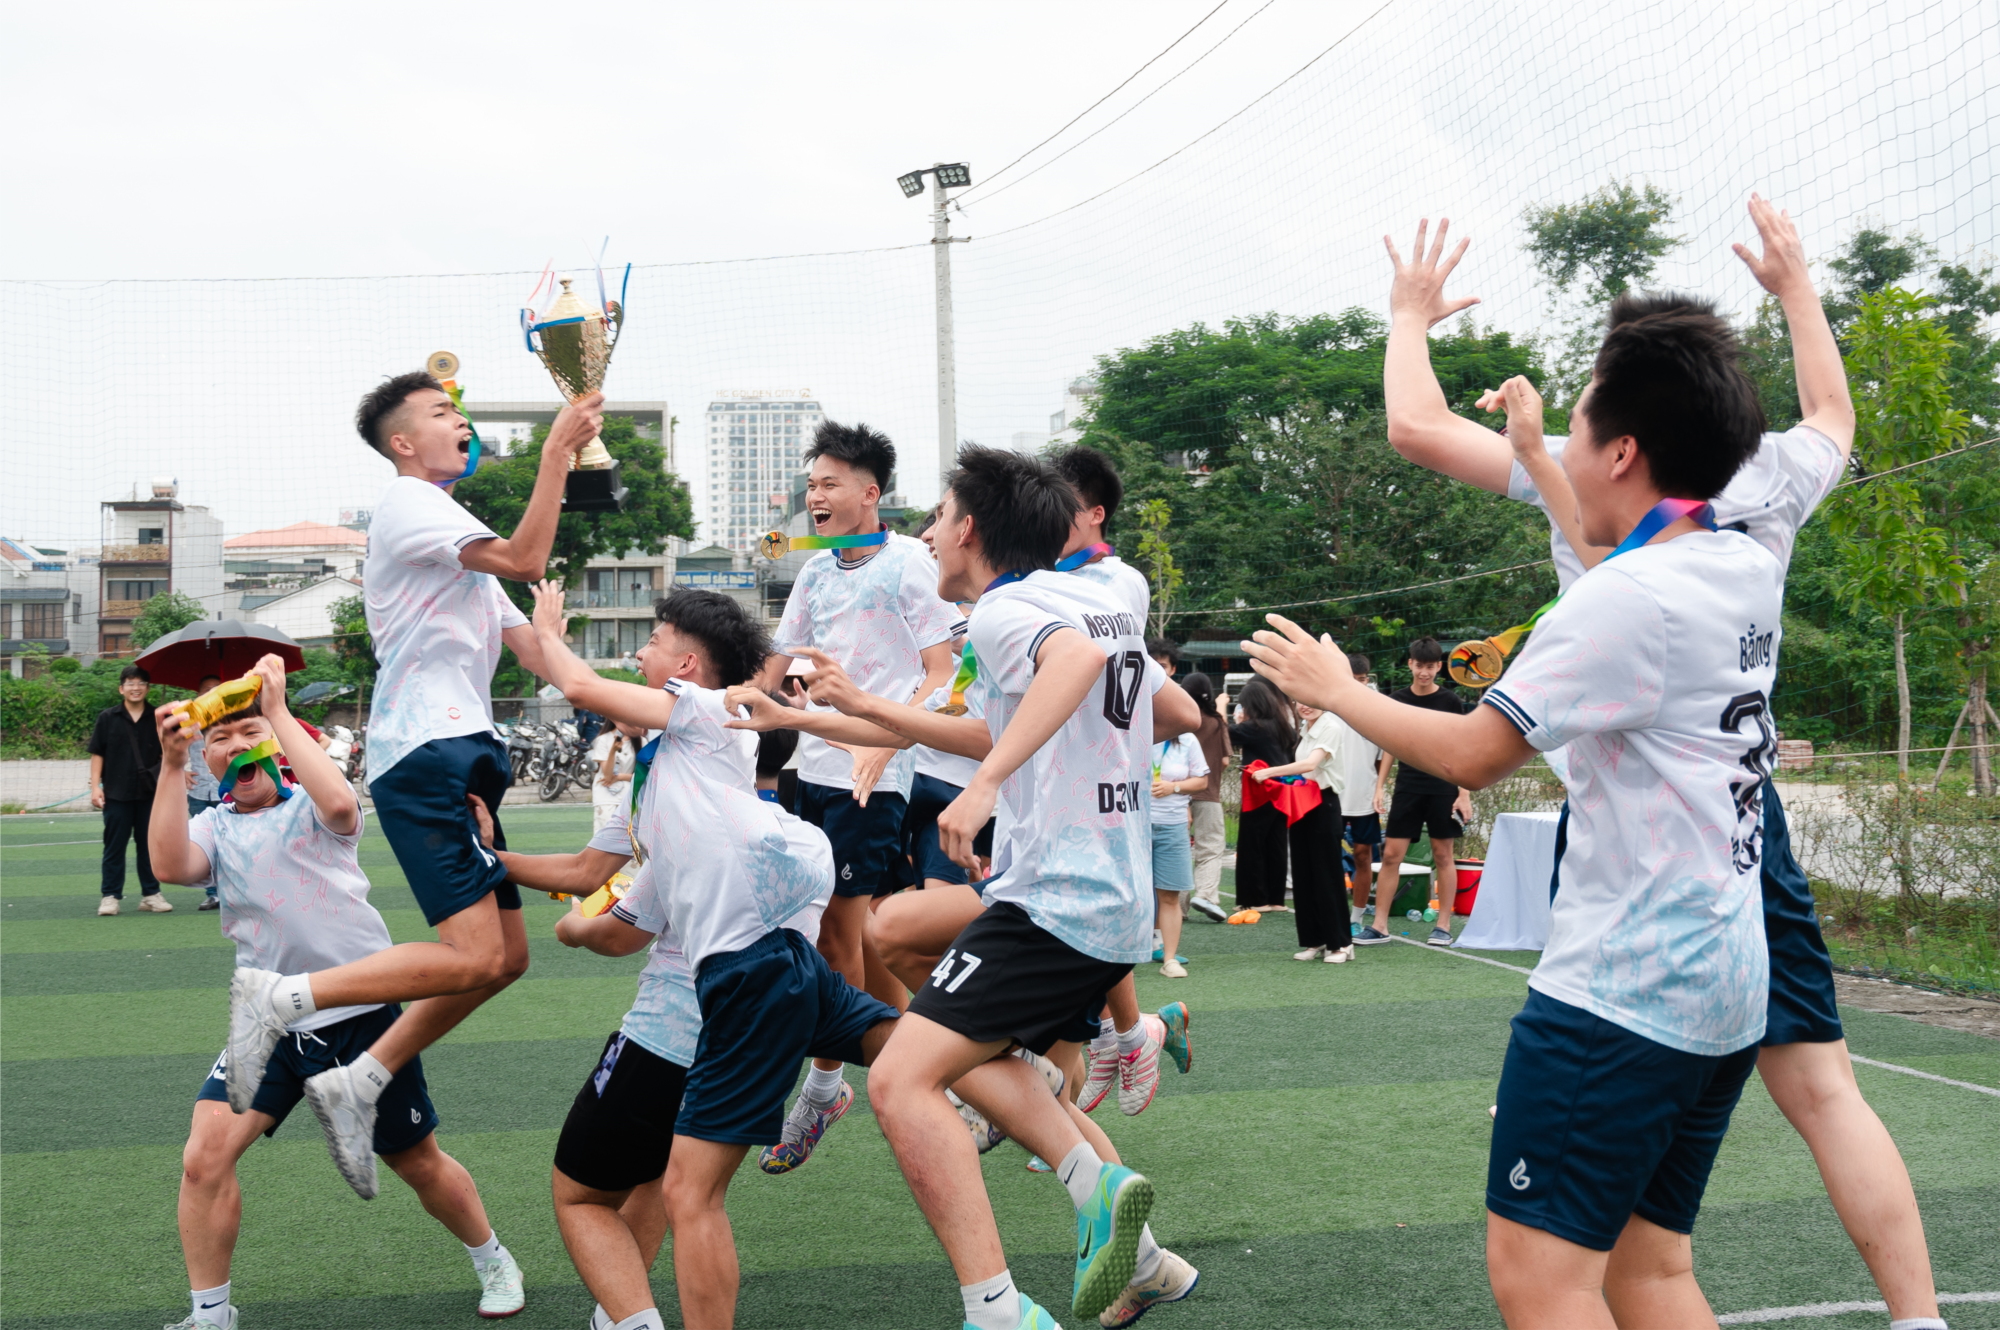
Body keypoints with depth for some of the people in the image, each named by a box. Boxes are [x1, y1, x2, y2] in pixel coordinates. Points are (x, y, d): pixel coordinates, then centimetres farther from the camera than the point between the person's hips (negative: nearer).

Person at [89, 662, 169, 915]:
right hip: (116, 793, -1)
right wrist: (95, 786, -4)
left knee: (149, 845, 8)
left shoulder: (156, 719, 6)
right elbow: (97, 754, 2)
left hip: (149, 793, 1)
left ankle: (151, 894, 16)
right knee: (114, 845, 3)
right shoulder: (108, 718, 2)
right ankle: (110, 896, 8)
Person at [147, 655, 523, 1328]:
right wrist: (170, 766, -22)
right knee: (205, 1157, -15)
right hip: (271, 1027, 3)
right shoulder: (212, 827, 5)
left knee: (418, 1162, 10)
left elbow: (339, 805, -29)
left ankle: (495, 1264, 35)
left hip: (362, 1014, -2)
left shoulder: (311, 805, -4)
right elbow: (171, 865, -17)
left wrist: (279, 712, -25)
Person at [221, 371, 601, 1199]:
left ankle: (358, 1083, 13)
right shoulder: (408, 507, -5)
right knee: (475, 957, -18)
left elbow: (529, 647, 24)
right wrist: (557, 451, -17)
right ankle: (278, 997, -10)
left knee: (506, 957, 9)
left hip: (461, 757, 10)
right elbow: (525, 561, -20)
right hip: (424, 754, -10)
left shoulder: (456, 535, 26)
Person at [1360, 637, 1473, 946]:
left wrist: (1464, 795, -4)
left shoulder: (1451, 702, 0)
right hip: (1407, 787, 2)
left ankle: (1443, 926, 10)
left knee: (1443, 855, 2)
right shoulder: (1396, 700, 5)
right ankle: (1379, 926, 1)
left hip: (1443, 790, -2)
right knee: (1391, 854, -3)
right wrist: (1379, 787, 6)